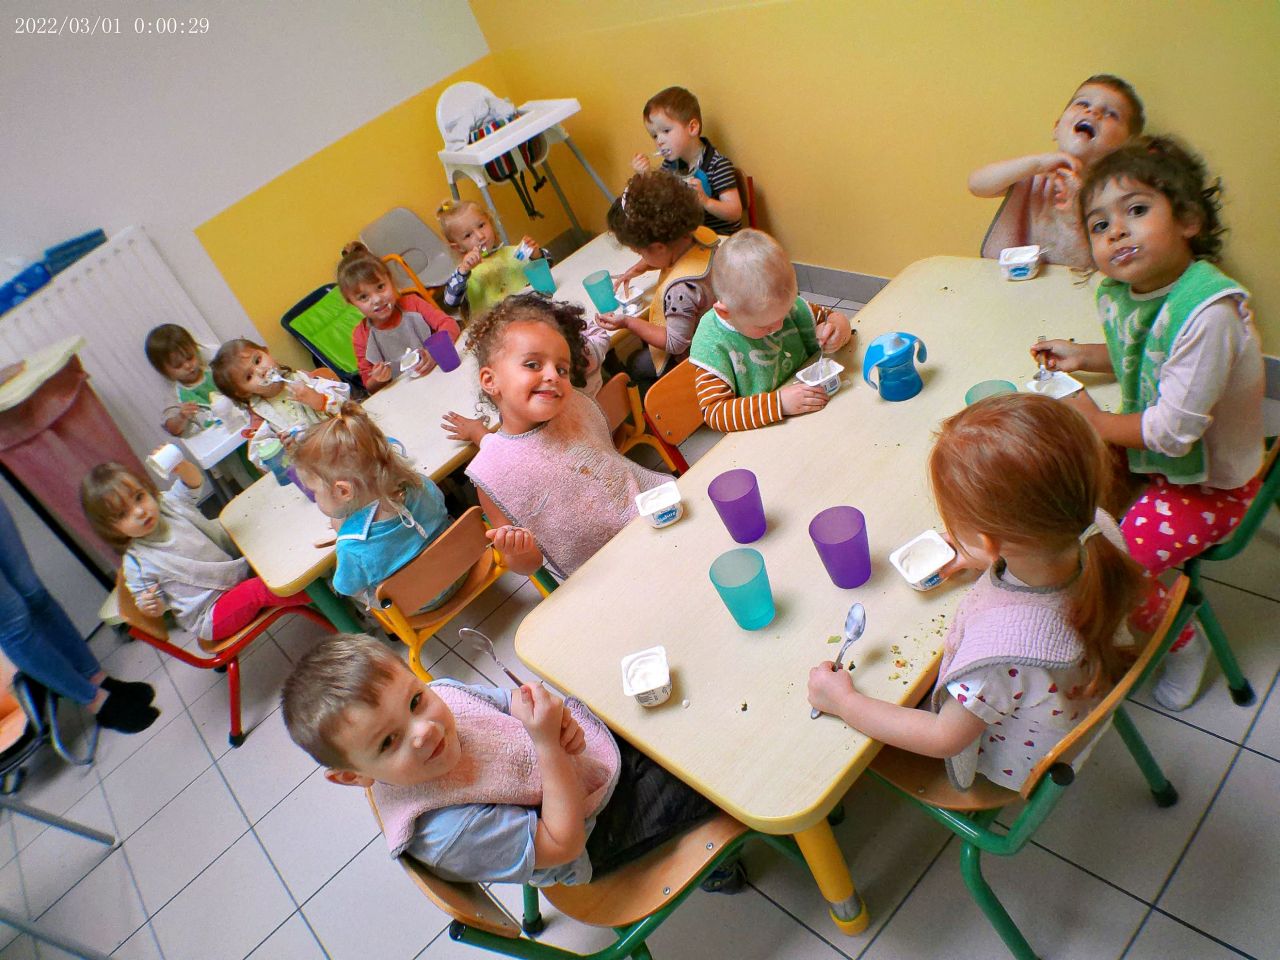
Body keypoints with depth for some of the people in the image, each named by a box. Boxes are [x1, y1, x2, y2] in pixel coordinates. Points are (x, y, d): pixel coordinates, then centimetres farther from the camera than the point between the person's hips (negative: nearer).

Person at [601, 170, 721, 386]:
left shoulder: (681, 288, -44)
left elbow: (676, 344, -30)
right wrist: (638, 268, 3)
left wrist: (627, 322, -26)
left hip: (687, 356, -8)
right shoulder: (701, 233, -19)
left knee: (634, 365, 17)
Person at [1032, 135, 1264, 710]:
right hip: (1150, 448, 8)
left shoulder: (1209, 310, -34)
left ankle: (1184, 642, 16)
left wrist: (1097, 424, -16)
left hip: (1210, 479, -7)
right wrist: (1081, 357, 2)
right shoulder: (1117, 293, -10)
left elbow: (1175, 429, -30)